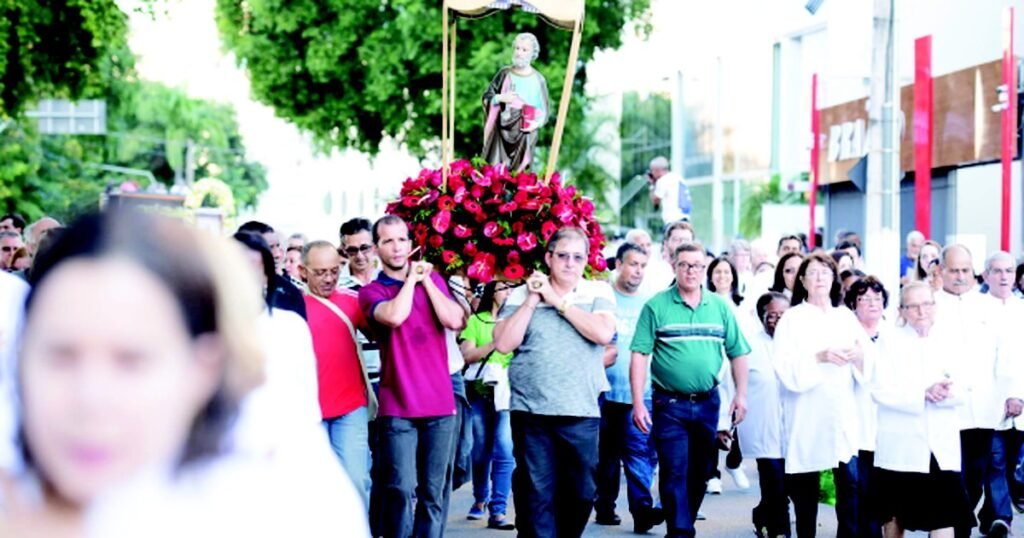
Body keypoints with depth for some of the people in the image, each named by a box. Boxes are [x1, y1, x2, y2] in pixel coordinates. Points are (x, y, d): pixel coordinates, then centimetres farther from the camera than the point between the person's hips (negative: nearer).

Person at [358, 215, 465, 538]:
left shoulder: (432, 279, 13)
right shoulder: (371, 292, 3)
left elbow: (455, 321, -3)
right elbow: (394, 316, -19)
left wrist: (425, 280, -2)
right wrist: (411, 279, -5)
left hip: (440, 404, 3)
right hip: (397, 407, -3)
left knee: (433, 493, 4)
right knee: (400, 490, -12)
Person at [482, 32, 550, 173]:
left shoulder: (537, 79, -3)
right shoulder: (505, 73, 2)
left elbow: (545, 109, 2)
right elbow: (487, 96, 7)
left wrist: (536, 124, -15)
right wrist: (500, 98, -13)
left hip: (525, 134, -1)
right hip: (501, 131, 2)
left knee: (519, 172, 1)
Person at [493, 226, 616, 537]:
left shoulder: (599, 293, 5)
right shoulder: (521, 295, 6)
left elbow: (603, 333, -12)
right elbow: (503, 344, -3)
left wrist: (558, 300, -8)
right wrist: (532, 300, -8)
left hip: (582, 413, 0)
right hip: (531, 411, 0)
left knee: (581, 493, 8)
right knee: (536, 494, 0)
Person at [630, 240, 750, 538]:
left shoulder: (720, 307, 6)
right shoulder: (656, 306, -4)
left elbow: (738, 353, 10)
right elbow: (639, 355, -7)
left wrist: (741, 394, 2)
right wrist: (638, 403, -12)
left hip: (707, 402, 4)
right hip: (669, 404, -4)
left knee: (700, 474, 12)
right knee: (675, 474, -6)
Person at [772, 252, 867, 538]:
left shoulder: (847, 317, 13)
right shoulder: (792, 318, 2)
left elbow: (867, 372, 9)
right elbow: (787, 370, -10)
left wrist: (859, 356, -12)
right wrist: (820, 357, -22)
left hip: (843, 418, 2)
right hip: (807, 418, -2)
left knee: (851, 482, -9)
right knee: (805, 490, 4)